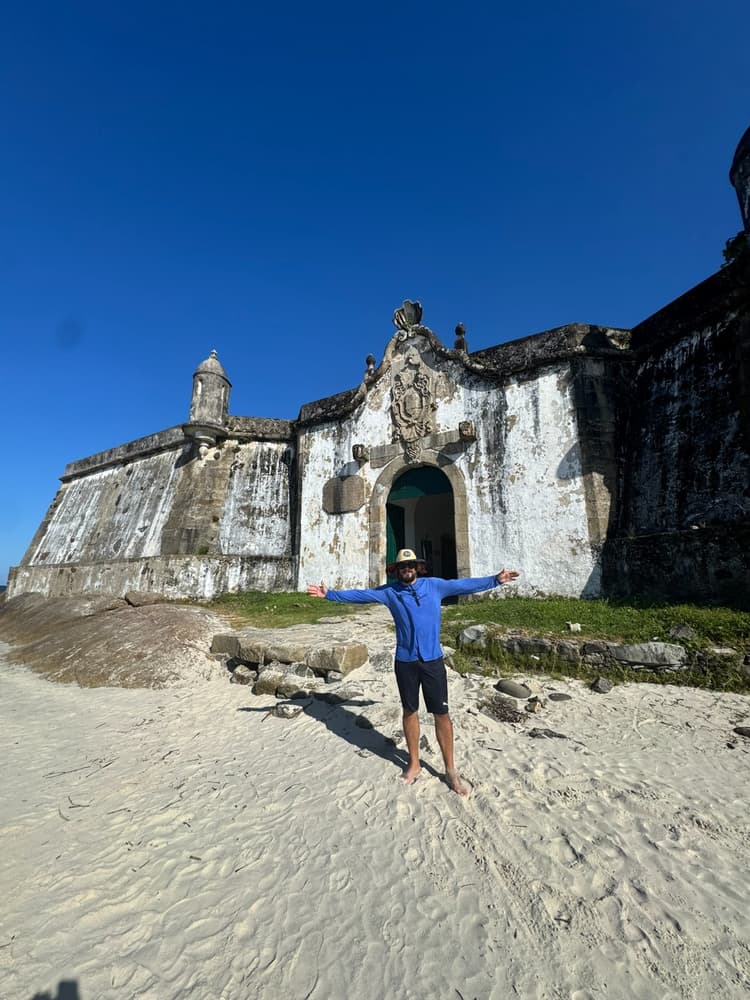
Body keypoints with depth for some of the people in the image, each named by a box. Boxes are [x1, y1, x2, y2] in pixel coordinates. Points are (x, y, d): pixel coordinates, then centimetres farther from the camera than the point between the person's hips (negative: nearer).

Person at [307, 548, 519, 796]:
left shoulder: (435, 585, -2)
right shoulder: (389, 591, 0)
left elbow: (465, 585, 1)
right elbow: (358, 595, 2)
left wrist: (496, 580, 0)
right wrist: (329, 594, -1)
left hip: (433, 660, 0)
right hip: (405, 662, 1)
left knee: (441, 713, 6)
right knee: (410, 712, 15)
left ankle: (450, 770, 23)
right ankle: (414, 764, 33)